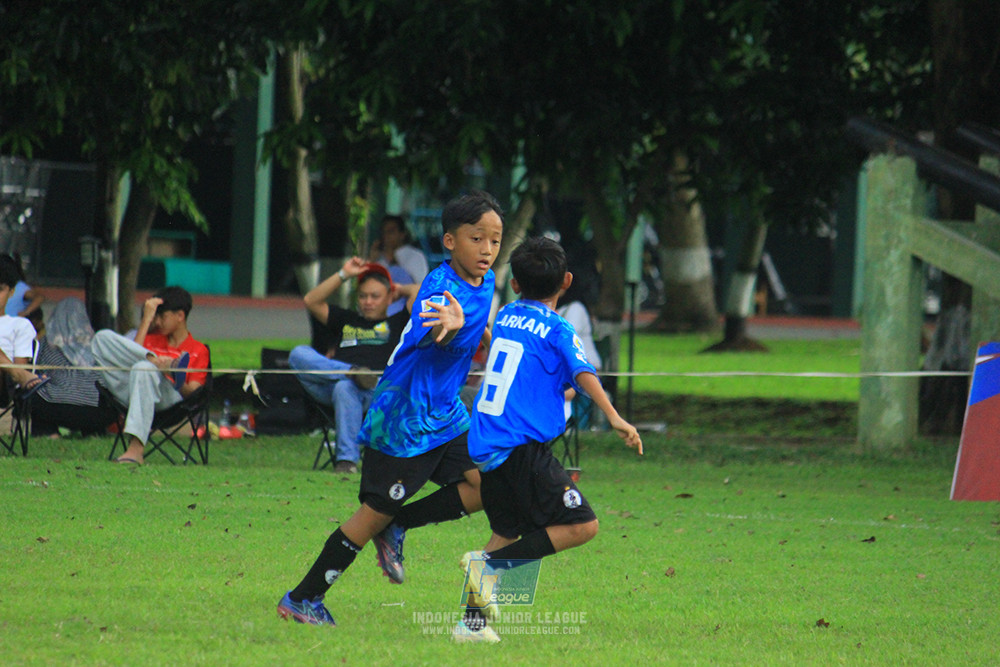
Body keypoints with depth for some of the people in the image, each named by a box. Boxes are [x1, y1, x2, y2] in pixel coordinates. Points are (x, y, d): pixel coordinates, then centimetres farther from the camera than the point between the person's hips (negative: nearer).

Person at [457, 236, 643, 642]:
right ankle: (490, 563, -14)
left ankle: (472, 622, 13)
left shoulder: (505, 317, 15)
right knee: (582, 525, -8)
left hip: (484, 449, 8)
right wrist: (614, 418, -29)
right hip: (523, 448, -8)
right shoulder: (557, 329, -4)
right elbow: (583, 373, -19)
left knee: (507, 531, 19)